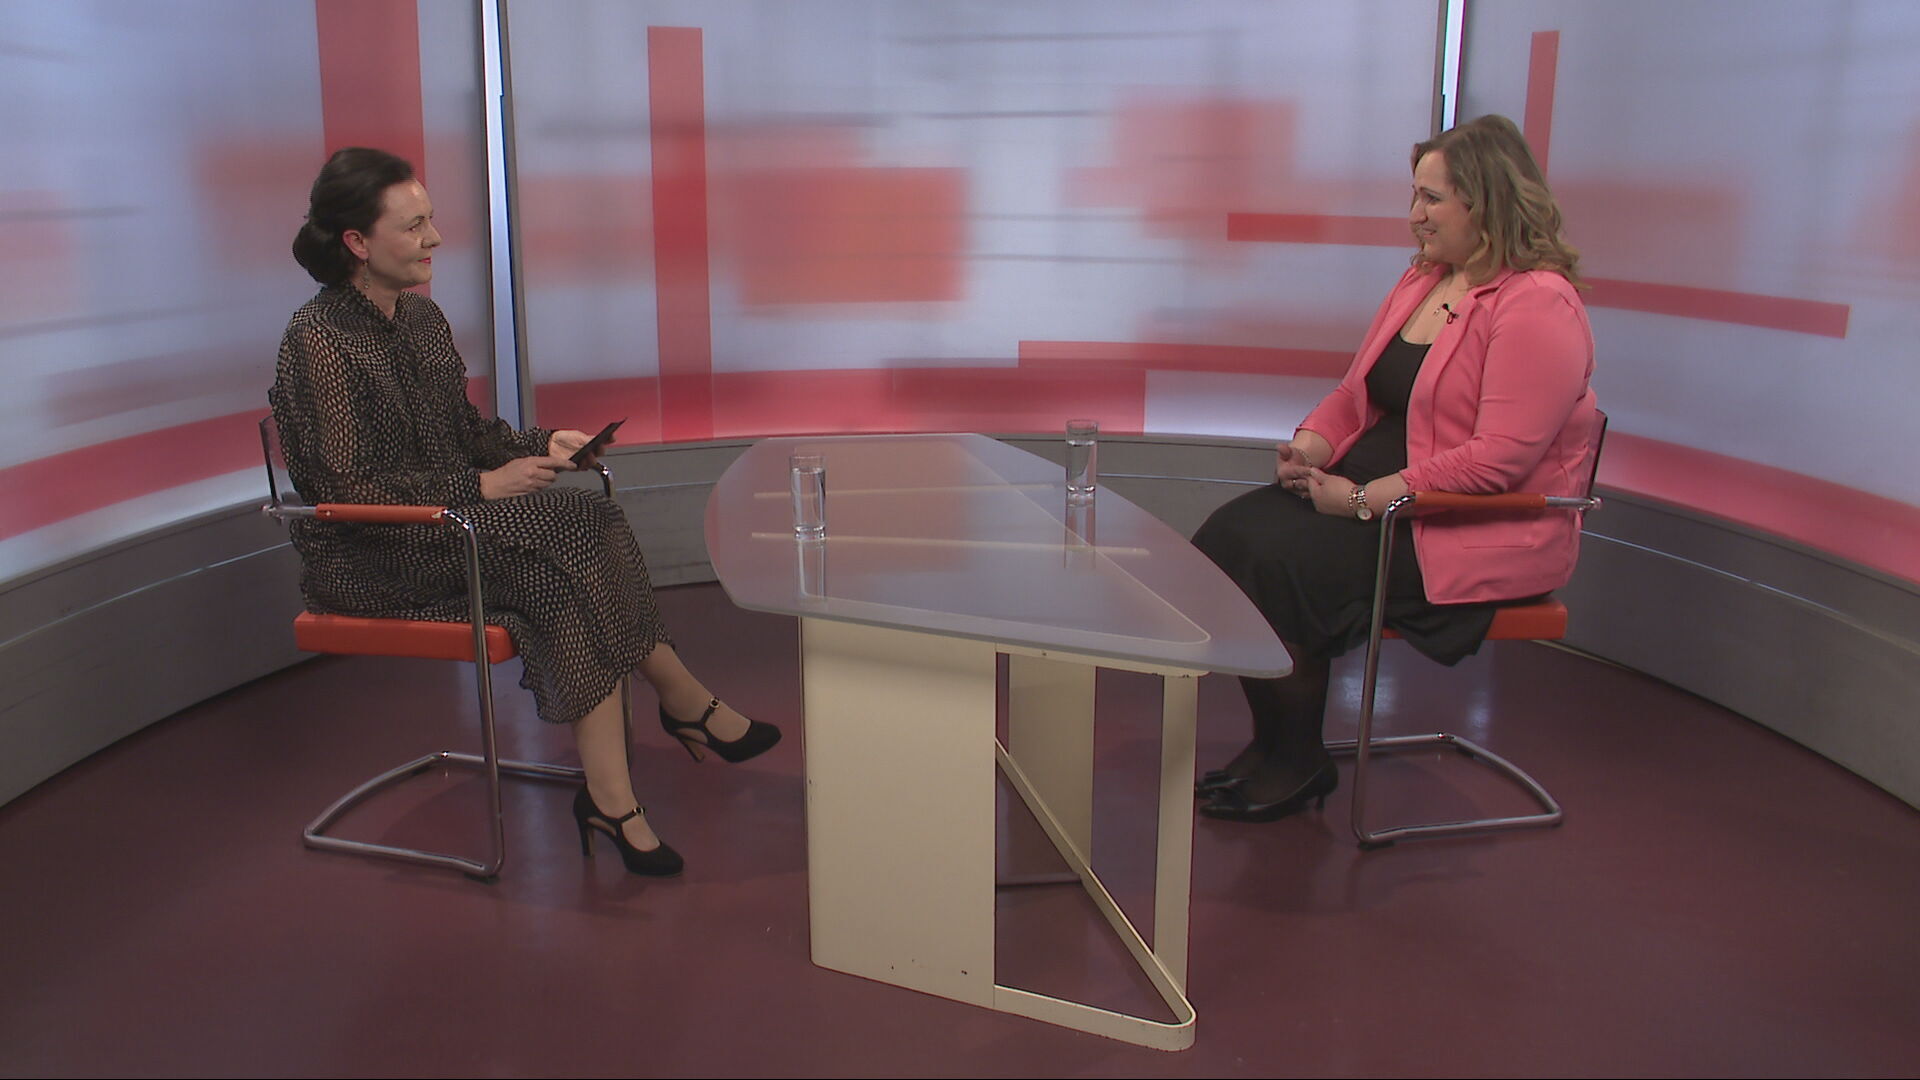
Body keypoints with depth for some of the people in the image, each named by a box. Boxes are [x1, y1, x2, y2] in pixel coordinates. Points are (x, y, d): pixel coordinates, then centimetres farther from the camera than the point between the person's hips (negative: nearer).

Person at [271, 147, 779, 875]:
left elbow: (465, 433, 18)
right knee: (567, 541, -26)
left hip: (442, 518, 8)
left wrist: (538, 446, -1)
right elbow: (348, 490, -19)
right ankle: (689, 705, -15)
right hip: (367, 557, -8)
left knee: (587, 527, -18)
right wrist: (482, 486, -20)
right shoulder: (319, 342, -15)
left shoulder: (420, 317, 10)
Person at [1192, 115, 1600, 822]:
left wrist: (1364, 498, -22)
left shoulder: (1539, 305, -15)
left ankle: (1300, 765, -3)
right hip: (1374, 492, 9)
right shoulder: (1423, 279, 14)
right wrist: (1311, 445, -3)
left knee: (1282, 564, -25)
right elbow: (1357, 391, 19)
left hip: (1479, 532, -9)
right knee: (1228, 537, -12)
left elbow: (1499, 458, -22)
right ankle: (1271, 744, -1)